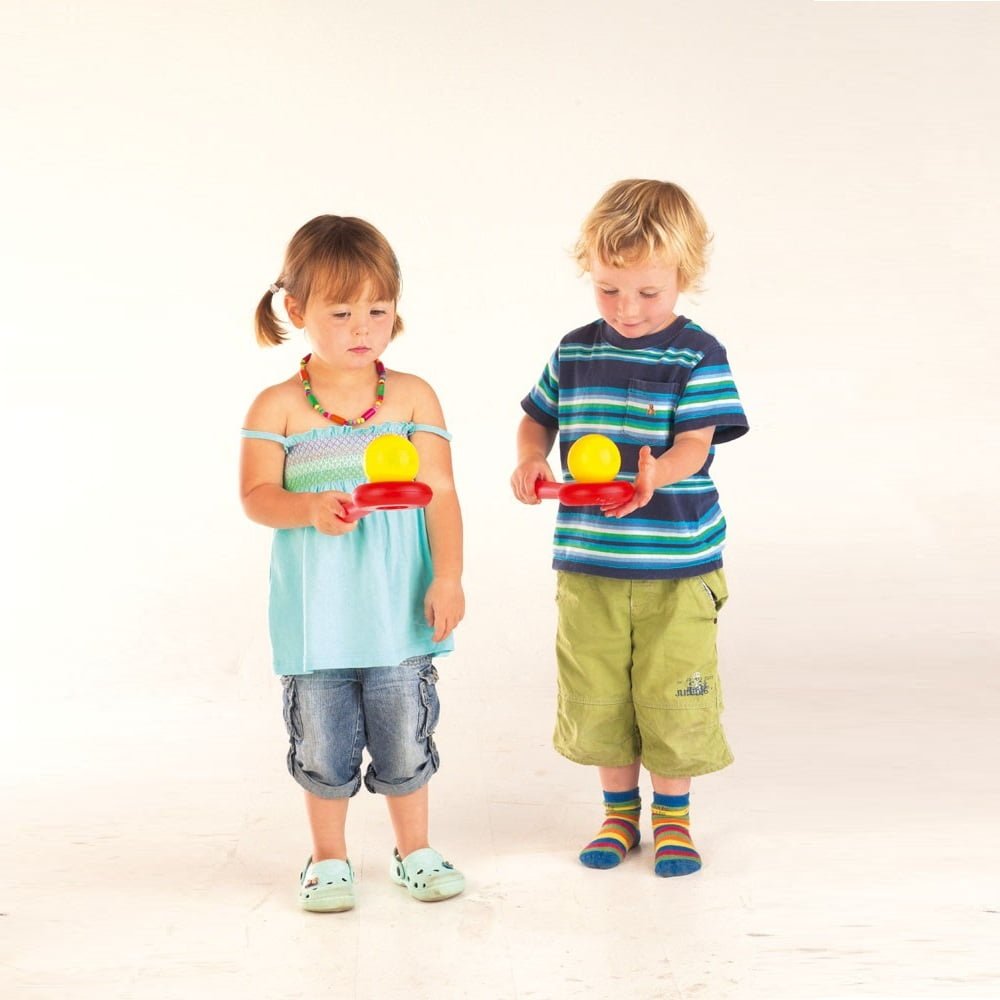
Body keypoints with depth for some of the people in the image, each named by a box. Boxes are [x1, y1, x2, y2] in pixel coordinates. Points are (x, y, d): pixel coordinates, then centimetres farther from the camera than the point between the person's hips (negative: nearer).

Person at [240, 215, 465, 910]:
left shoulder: (413, 397, 0)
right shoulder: (279, 406, -2)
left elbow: (440, 493, -3)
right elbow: (256, 496, -7)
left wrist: (448, 578, -10)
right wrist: (310, 510, -27)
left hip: (397, 606, 1)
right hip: (316, 611, 0)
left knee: (404, 736, 10)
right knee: (323, 742, 9)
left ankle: (415, 850, 30)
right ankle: (329, 858, 28)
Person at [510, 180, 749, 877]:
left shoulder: (698, 355, -7)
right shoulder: (575, 353, 5)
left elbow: (695, 443, -15)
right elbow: (539, 418, 17)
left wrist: (653, 477, -36)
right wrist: (530, 460, -5)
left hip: (678, 565, -3)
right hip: (587, 563, 4)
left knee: (672, 694, 4)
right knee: (595, 694, 11)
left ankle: (673, 815, 26)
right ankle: (619, 810, 31)